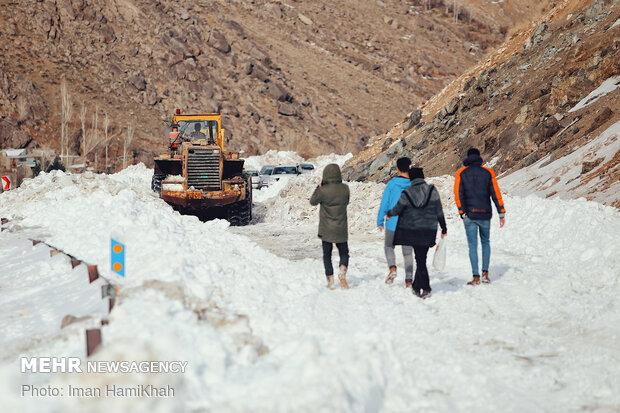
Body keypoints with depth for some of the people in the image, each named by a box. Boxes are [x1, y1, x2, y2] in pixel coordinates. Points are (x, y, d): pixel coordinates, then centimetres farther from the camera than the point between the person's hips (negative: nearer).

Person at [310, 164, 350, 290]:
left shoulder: (323, 190, -16)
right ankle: (342, 271, -12)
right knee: (344, 253, 15)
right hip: (341, 229, 2)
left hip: (326, 229, -2)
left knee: (327, 255, 11)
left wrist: (319, 187, 7)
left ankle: (330, 280, 6)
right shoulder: (345, 188, -7)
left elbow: (313, 201, 1)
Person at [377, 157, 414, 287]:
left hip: (393, 223, -2)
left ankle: (392, 268, -8)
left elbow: (384, 203, -5)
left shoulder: (391, 184, -8)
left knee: (388, 246, 18)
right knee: (408, 252, 10)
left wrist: (380, 221, 5)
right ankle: (409, 280, 4)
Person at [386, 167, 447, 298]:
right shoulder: (432, 191, -4)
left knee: (420, 259, 7)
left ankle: (425, 288, 1)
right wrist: (444, 229, 9)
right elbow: (439, 212, 0)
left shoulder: (406, 193, -6)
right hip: (429, 230, 1)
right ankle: (416, 286, 13)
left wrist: (389, 214, 23)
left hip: (412, 231, -1)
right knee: (421, 257, 10)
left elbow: (397, 210, 1)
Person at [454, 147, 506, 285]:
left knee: (473, 245, 3)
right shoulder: (488, 172, 3)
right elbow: (496, 193, 0)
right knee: (485, 242, 18)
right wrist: (501, 213, 2)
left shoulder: (460, 173, 1)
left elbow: (458, 194, -8)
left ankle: (476, 277, -1)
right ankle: (485, 273, 10)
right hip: (485, 214, 1)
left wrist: (462, 212, -10)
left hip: (469, 216, -1)